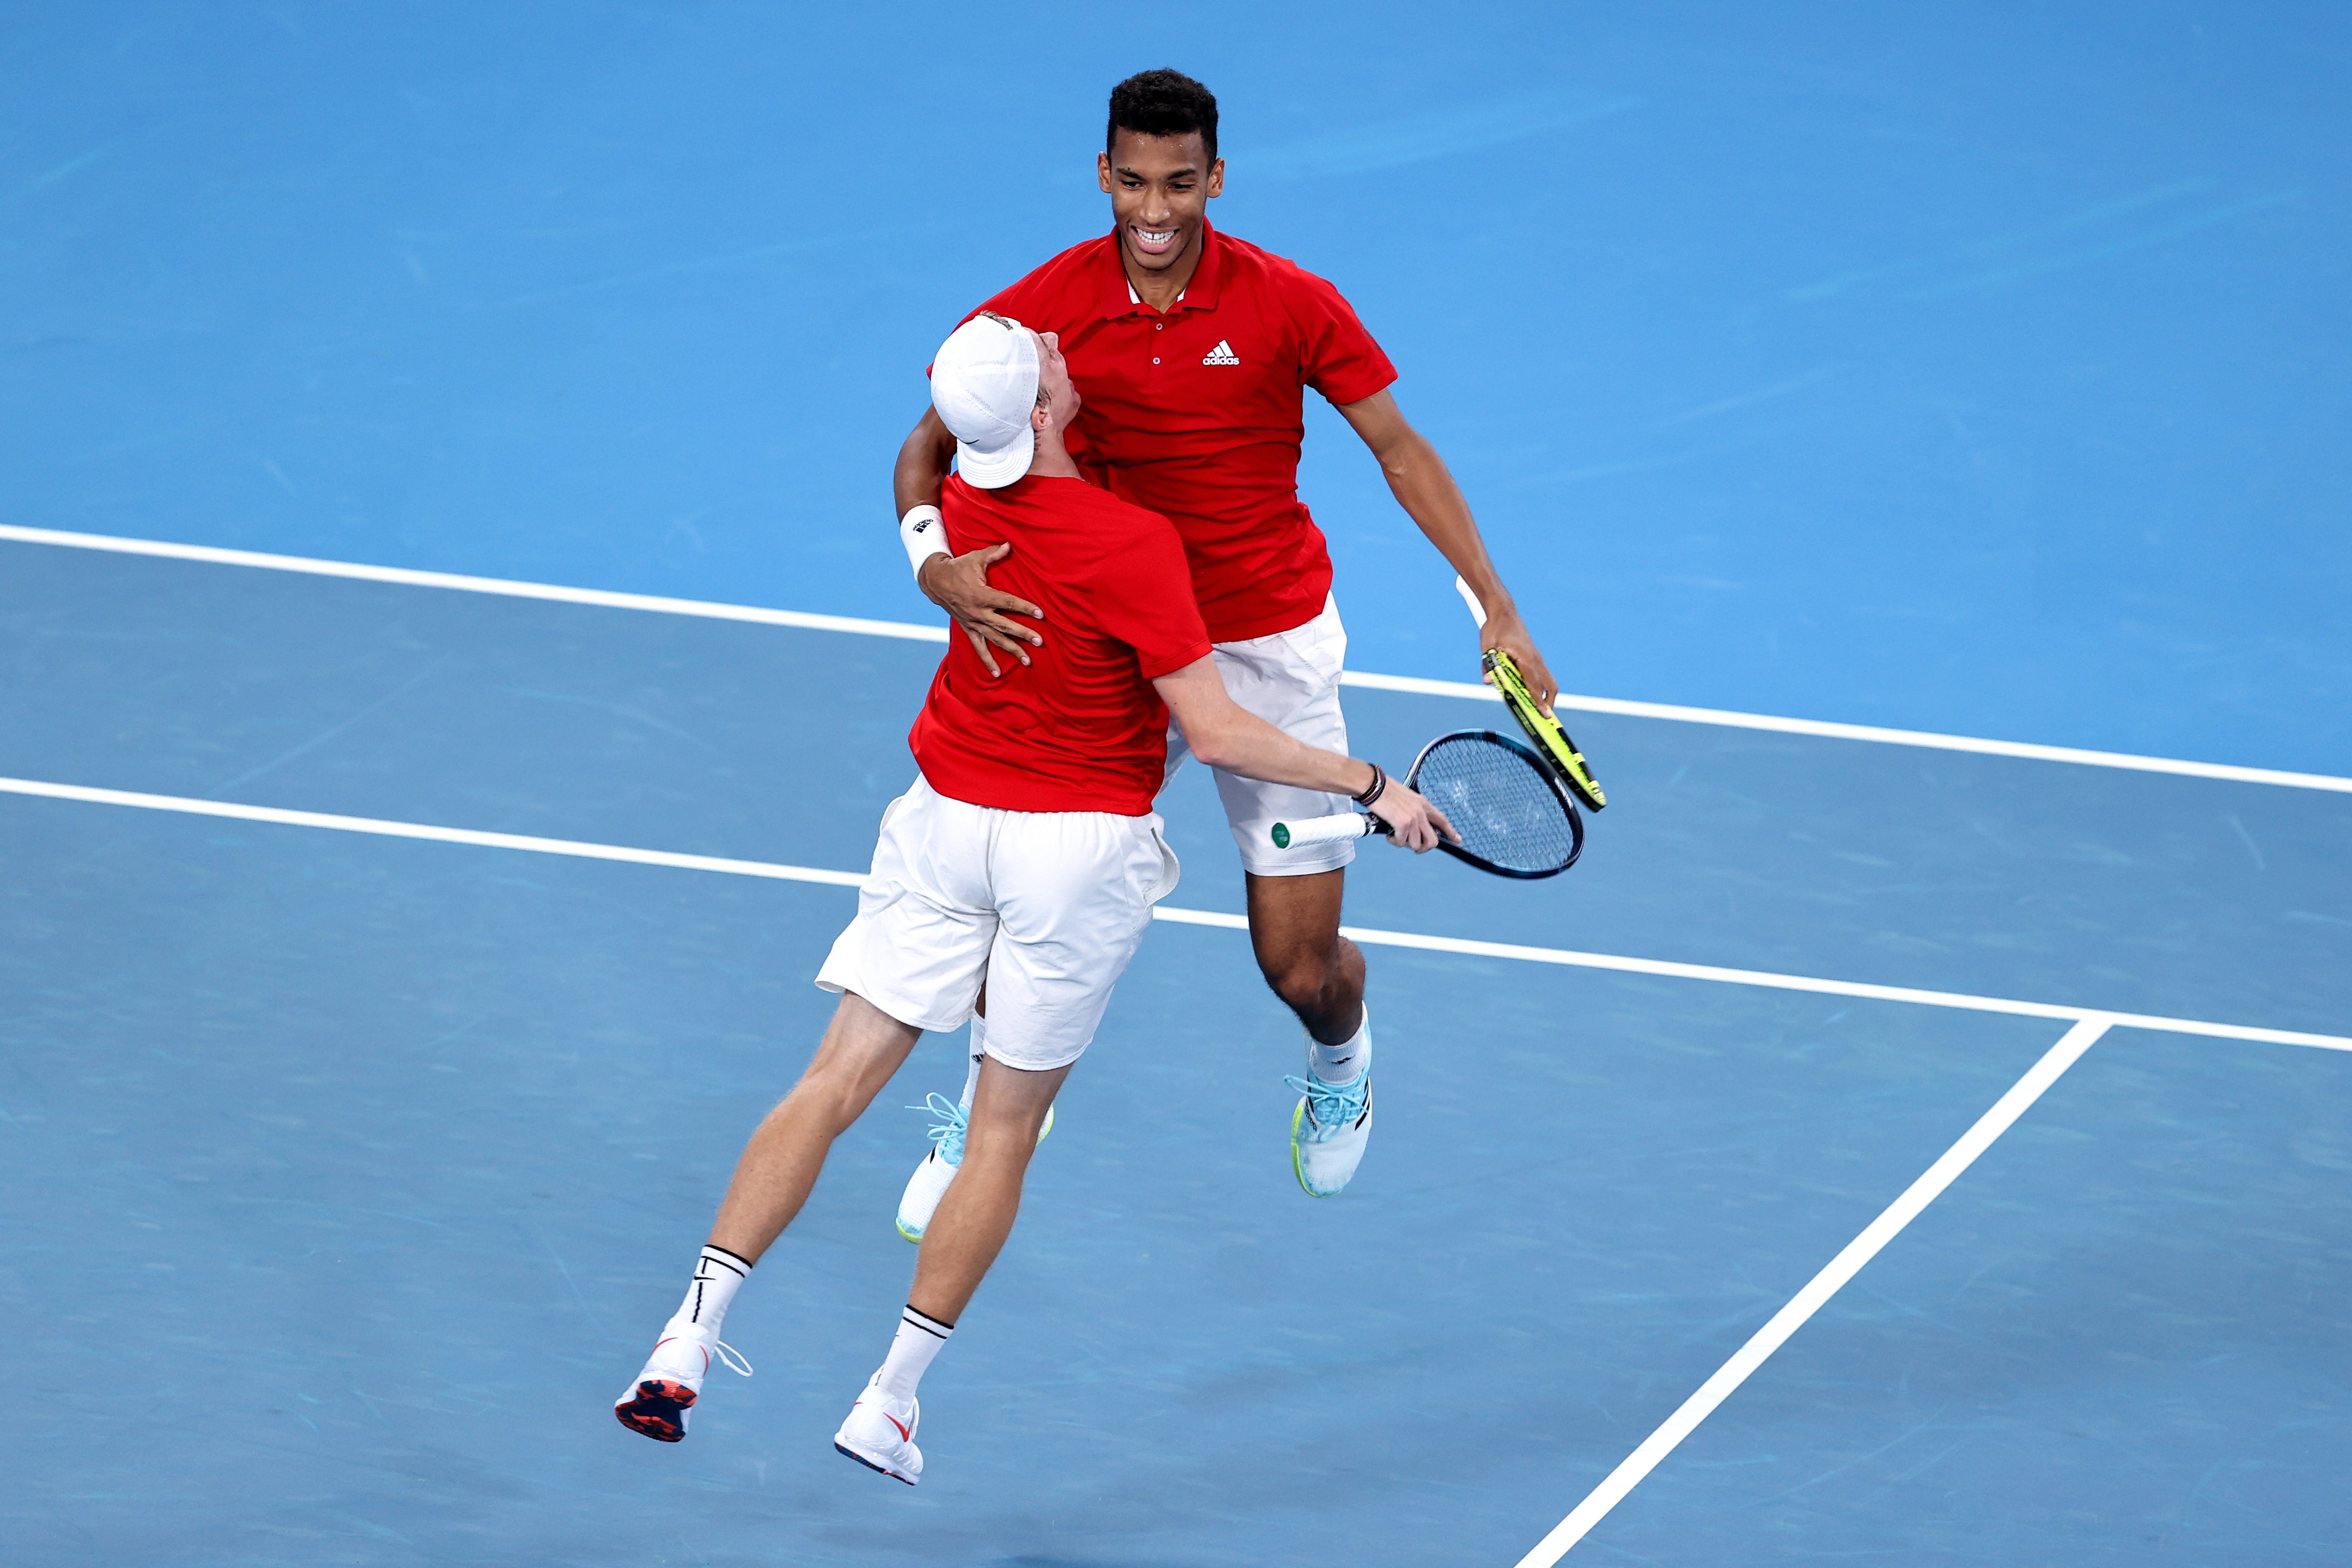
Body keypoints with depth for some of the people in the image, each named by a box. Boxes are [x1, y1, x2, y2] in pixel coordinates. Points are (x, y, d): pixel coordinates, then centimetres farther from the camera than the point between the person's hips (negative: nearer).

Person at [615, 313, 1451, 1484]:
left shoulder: (961, 499, -6)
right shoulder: (1133, 545, -22)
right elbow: (1216, 736, -20)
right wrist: (1368, 788, -12)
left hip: (945, 817, 4)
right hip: (1077, 847, -4)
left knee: (833, 1084, 4)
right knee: (1005, 1128, 8)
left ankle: (689, 1335, -6)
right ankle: (890, 1400, 7)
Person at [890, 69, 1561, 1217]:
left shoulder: (1289, 305, -14)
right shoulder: (1044, 308, -11)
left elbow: (1398, 449, -3)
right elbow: (928, 447, -5)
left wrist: (1498, 612, -6)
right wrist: (937, 562, -27)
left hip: (1270, 648, -1)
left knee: (1302, 966, 1)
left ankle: (1340, 1057, 40)